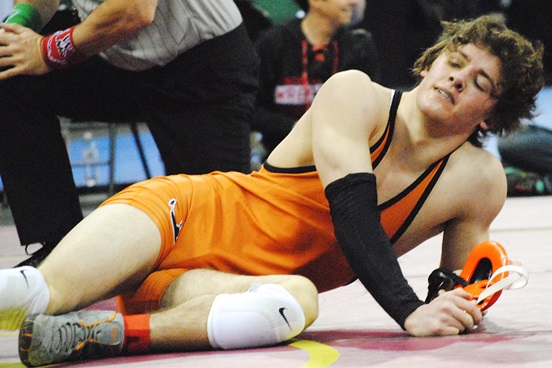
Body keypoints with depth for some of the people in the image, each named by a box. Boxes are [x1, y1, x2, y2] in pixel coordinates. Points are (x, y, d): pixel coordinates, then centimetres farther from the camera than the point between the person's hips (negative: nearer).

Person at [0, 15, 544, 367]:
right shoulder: (354, 94, -3)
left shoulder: (479, 182, 7)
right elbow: (351, 213, -15)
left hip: (249, 286, 1)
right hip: (188, 214, -1)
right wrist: (410, 312, -27)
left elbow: (459, 291, 19)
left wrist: (458, 304, -7)